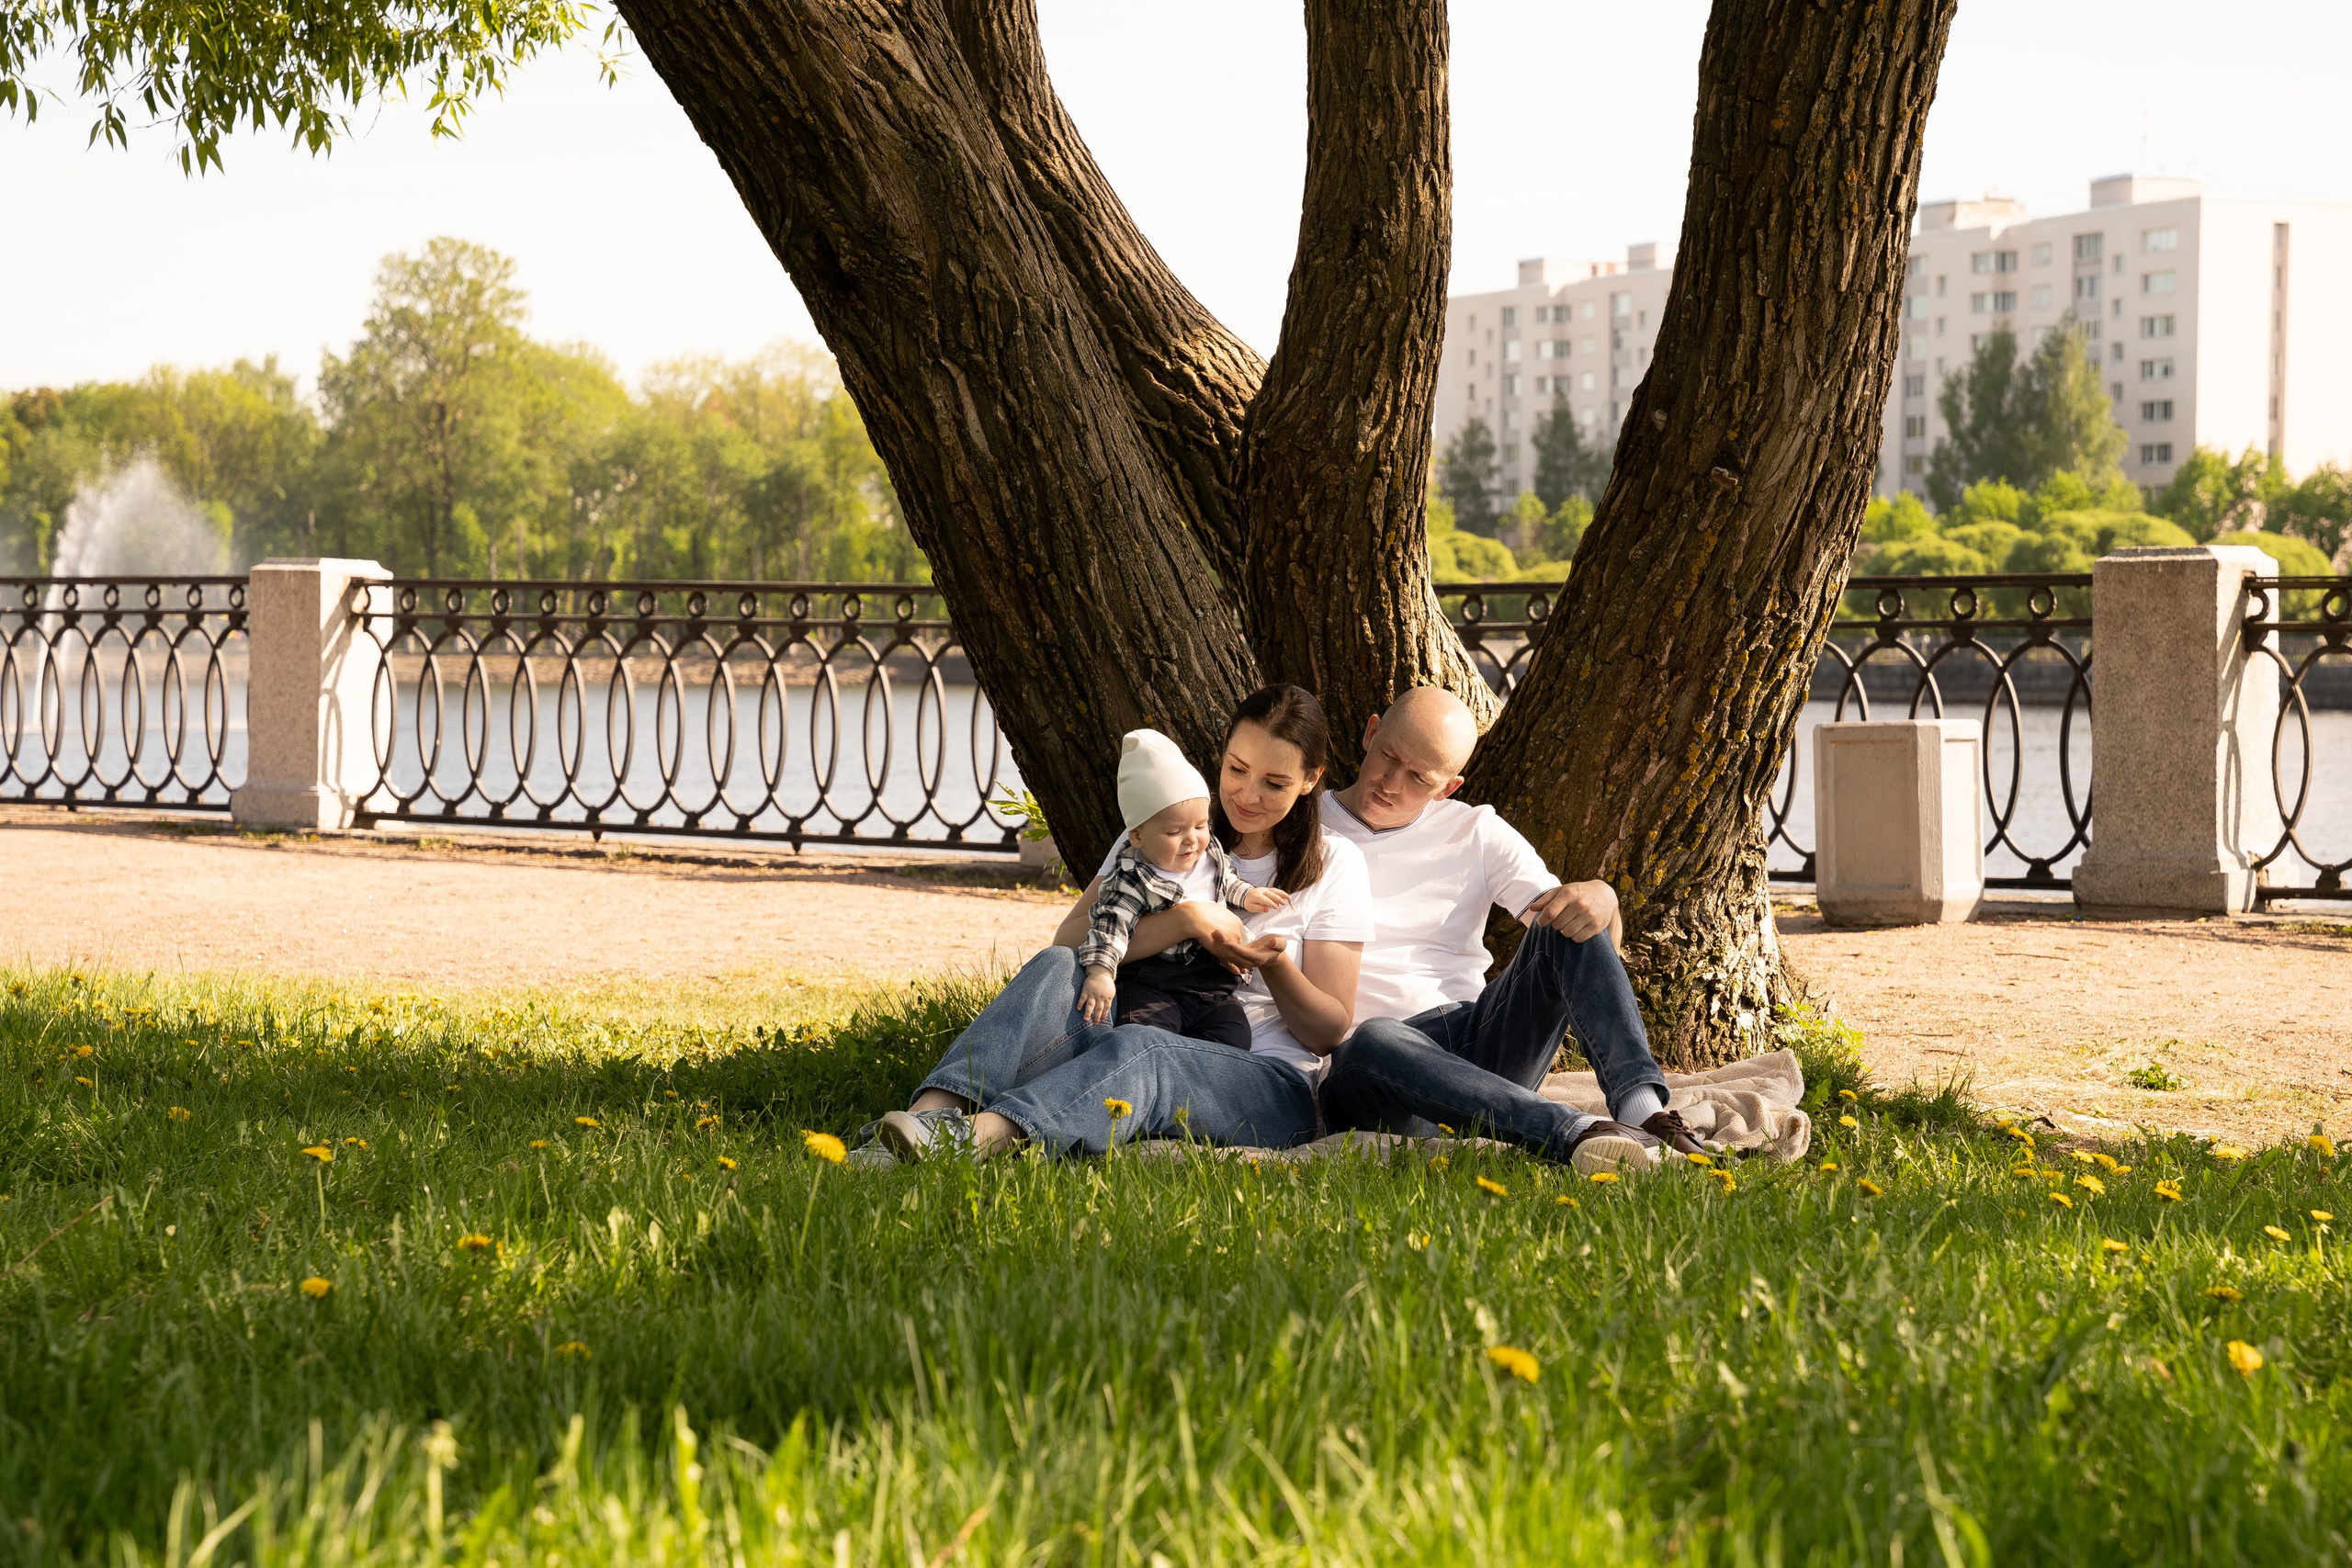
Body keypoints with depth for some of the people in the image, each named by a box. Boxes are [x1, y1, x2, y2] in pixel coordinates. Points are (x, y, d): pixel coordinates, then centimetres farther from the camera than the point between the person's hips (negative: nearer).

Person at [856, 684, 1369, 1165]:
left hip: (1272, 1086, -3)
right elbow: (1071, 938, -1)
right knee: (1056, 968, -29)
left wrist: (1275, 964, -14)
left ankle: (978, 1134, -63)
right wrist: (1187, 920, -14)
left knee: (1137, 1048, -38)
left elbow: (1330, 1029, 6)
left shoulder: (1334, 864, 9)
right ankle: (929, 1116, -51)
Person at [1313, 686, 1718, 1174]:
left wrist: (1602, 899, -17)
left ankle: (1642, 1108, -39)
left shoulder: (1478, 835, 16)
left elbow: (1586, 930, 8)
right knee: (1374, 1040, -40)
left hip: (1478, 1047, 3)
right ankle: (1575, 1131, -55)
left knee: (1573, 923, -16)